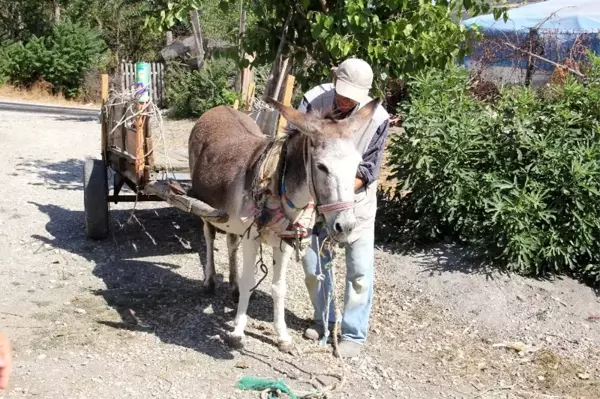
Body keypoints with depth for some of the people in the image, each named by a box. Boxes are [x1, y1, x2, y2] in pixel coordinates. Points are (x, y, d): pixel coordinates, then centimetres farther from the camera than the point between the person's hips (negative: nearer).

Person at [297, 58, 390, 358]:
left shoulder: (377, 118, -19)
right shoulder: (314, 100, -15)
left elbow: (368, 170, -15)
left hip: (356, 201, -2)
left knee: (360, 271, -1)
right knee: (312, 264, 11)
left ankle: (354, 334, 14)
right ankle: (323, 318, 34)